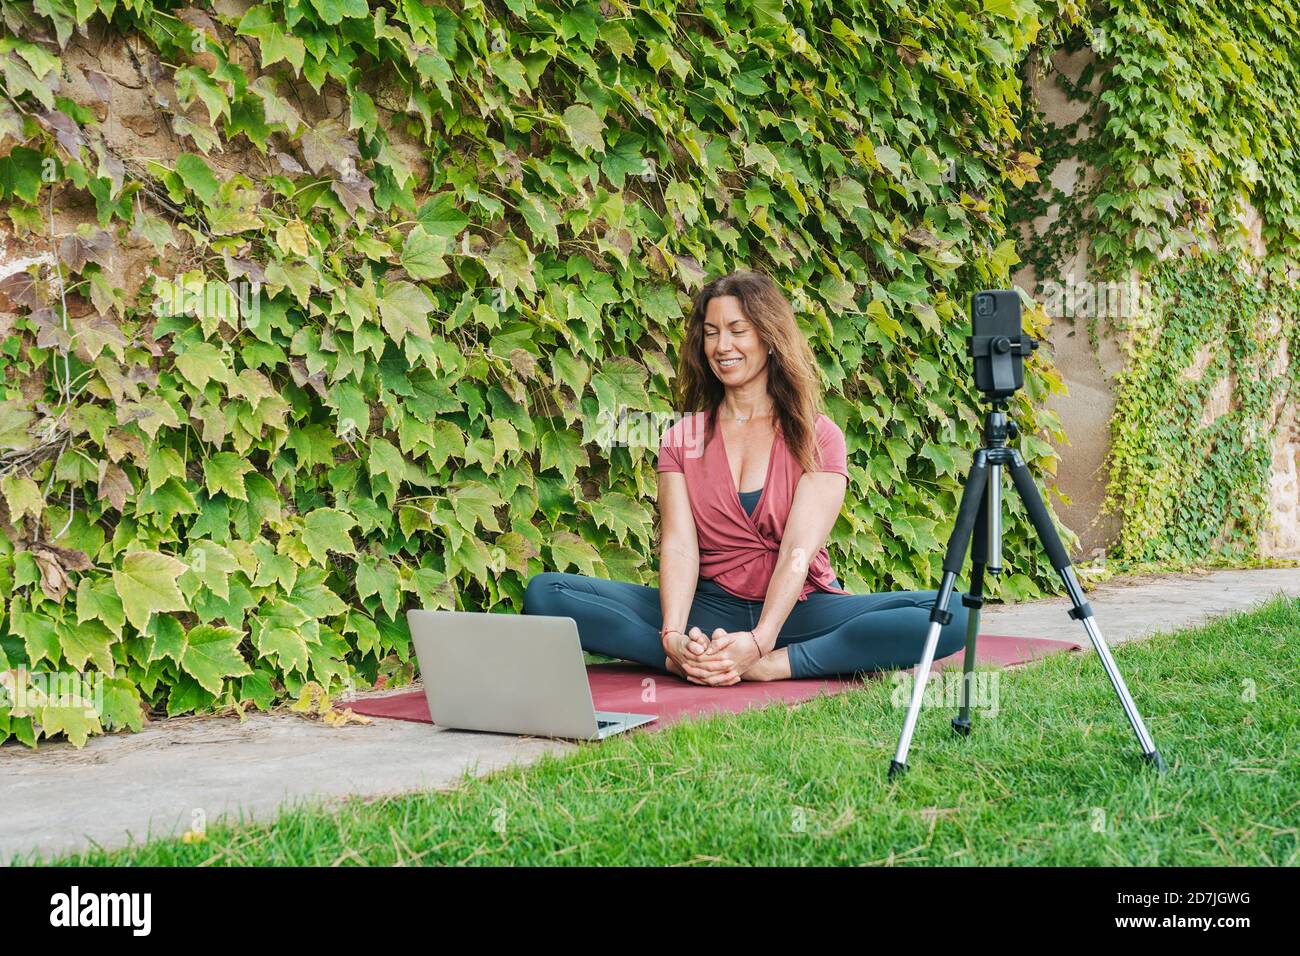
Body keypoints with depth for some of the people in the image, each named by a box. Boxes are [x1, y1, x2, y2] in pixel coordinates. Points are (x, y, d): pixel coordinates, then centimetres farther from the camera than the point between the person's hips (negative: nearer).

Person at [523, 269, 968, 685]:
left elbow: (798, 552, -12)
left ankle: (767, 666, -36)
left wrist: (759, 643, -29)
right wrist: (673, 635, -25)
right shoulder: (682, 439, 10)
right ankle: (697, 660, -33)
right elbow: (678, 546, -5)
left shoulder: (818, 438, 2)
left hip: (796, 612, -1)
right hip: (711, 608, 1)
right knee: (546, 592, -19)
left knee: (950, 613, -28)